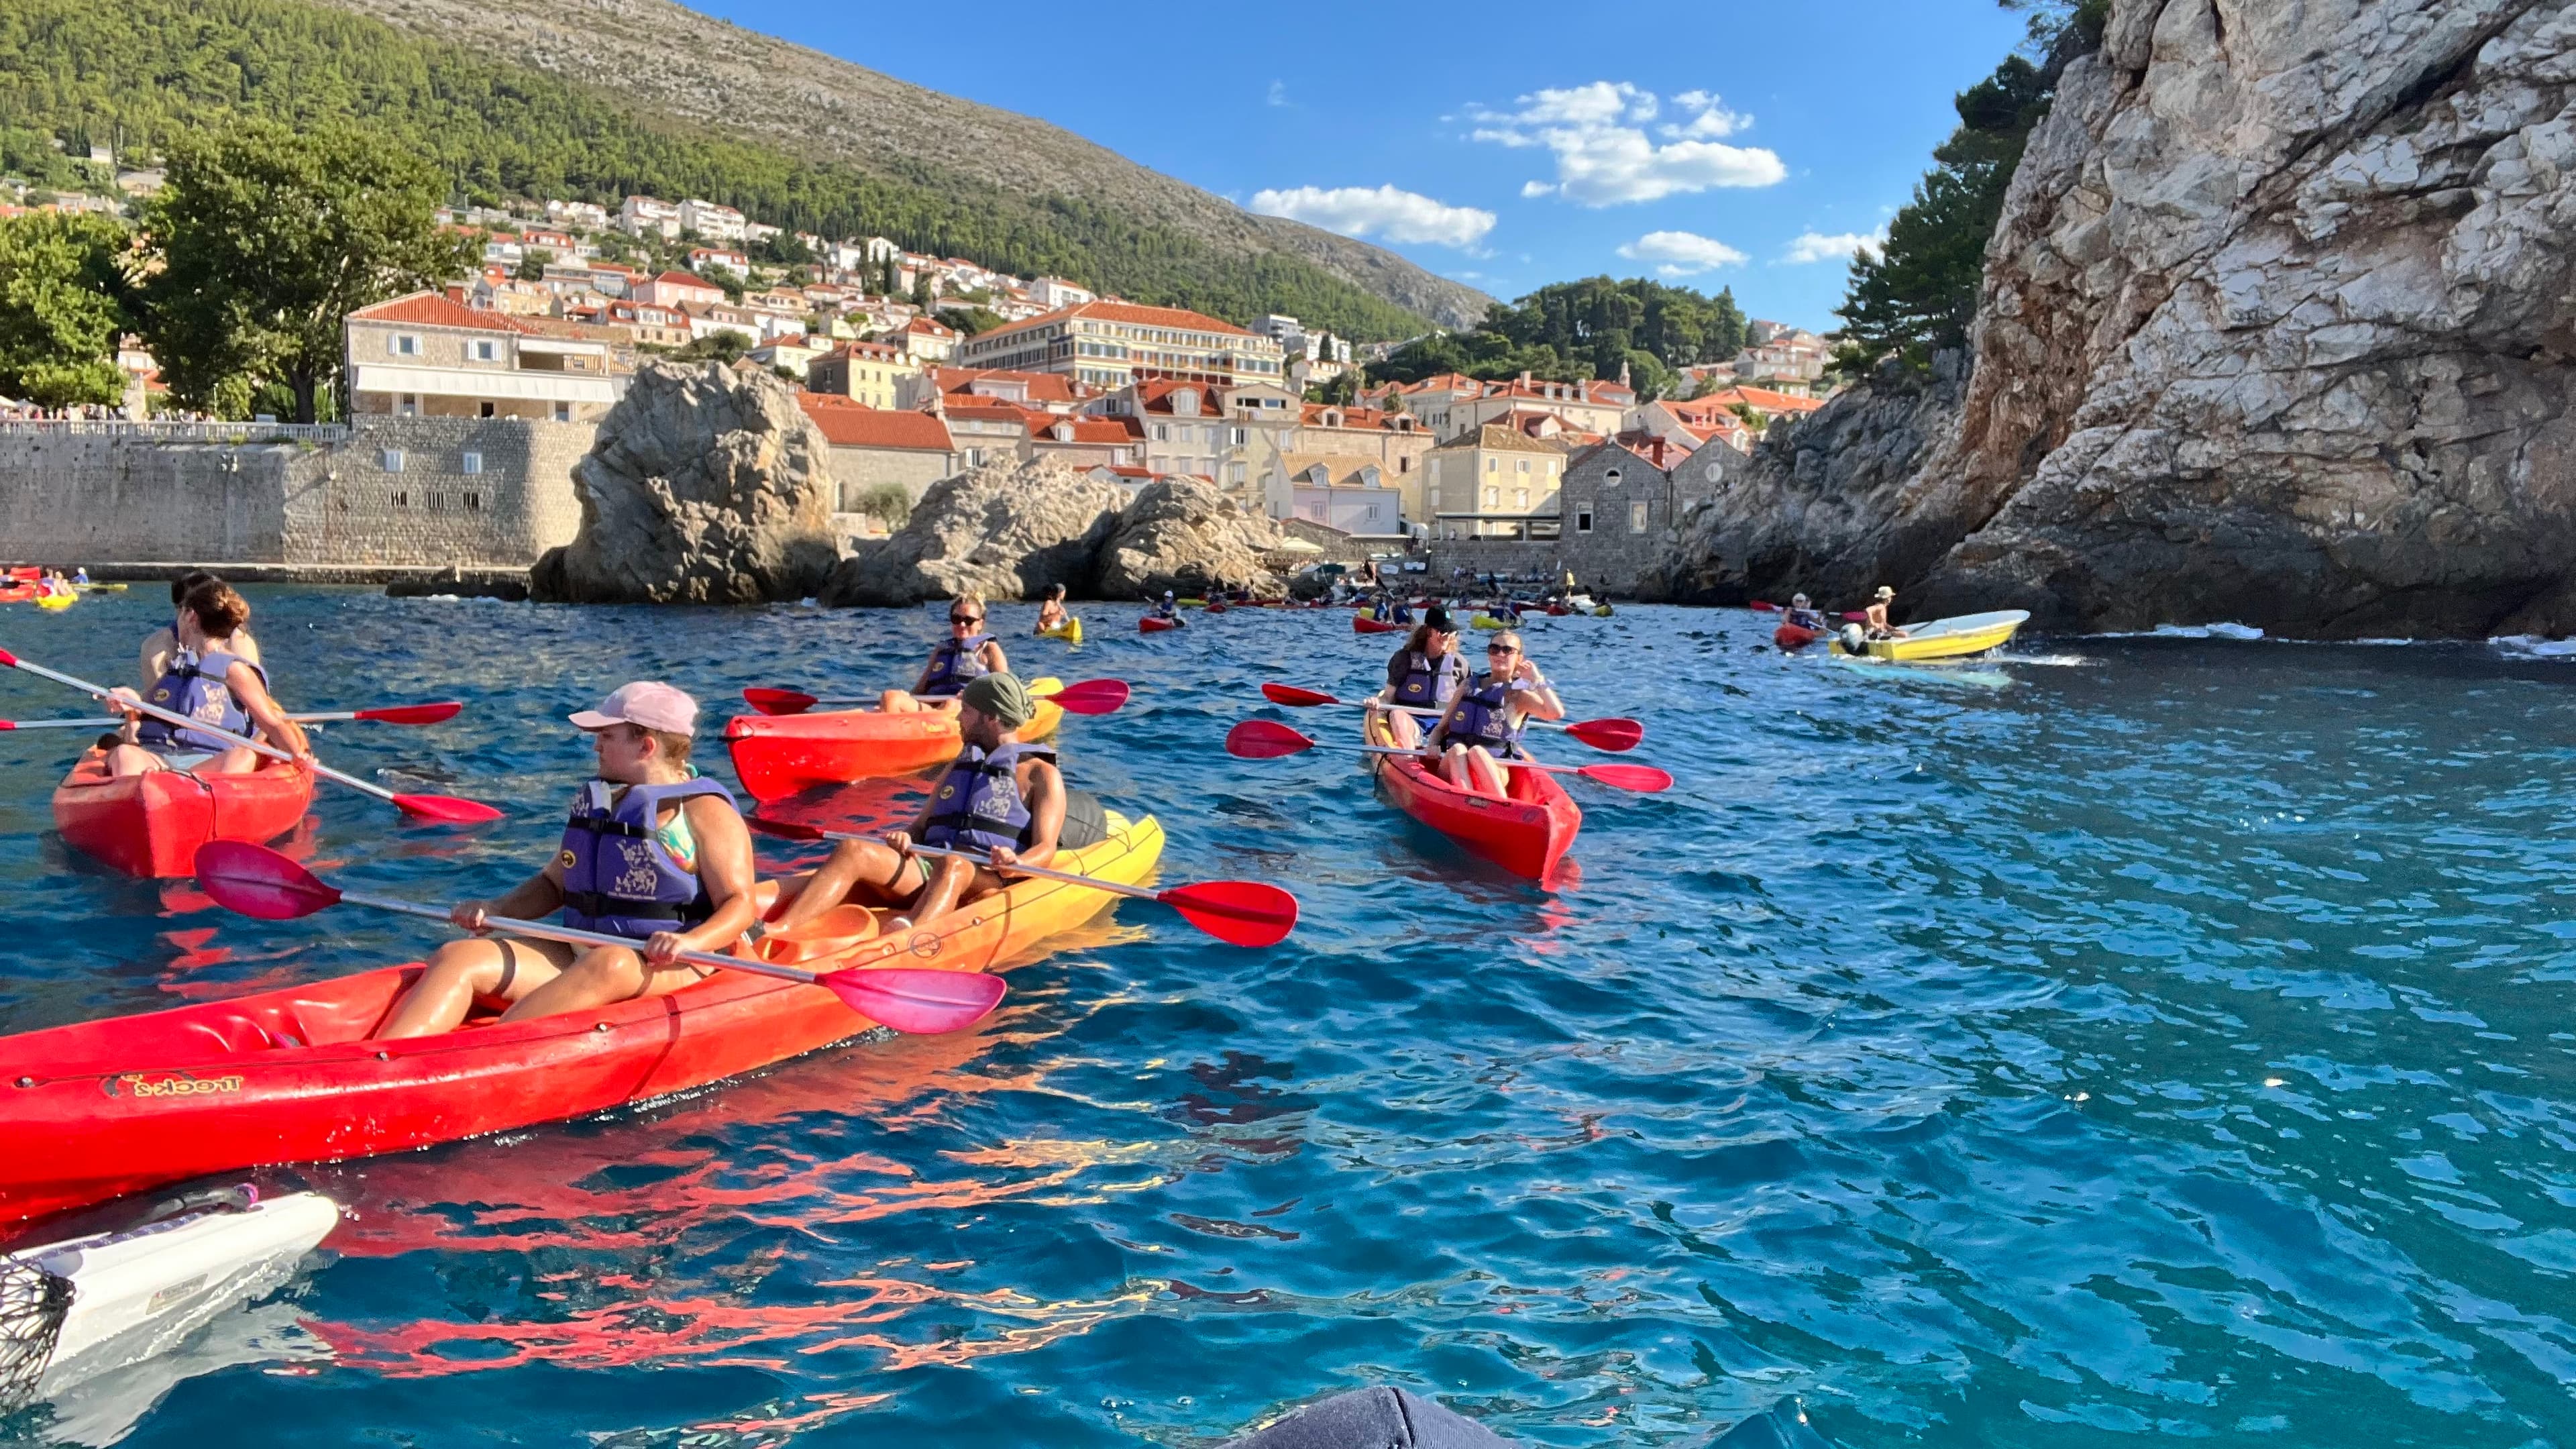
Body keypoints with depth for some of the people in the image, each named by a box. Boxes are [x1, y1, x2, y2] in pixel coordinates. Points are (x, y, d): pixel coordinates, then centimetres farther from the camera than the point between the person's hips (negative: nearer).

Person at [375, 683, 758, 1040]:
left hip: (665, 968, -6)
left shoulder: (705, 811, -4)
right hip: (578, 954, 7)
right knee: (459, 957, -14)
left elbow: (741, 905, -9)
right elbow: (554, 883, 25)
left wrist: (689, 943, -27)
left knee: (606, 966, -40)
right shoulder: (596, 802, 17)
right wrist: (496, 909, 7)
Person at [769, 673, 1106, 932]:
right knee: (853, 851, -24)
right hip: (924, 870, 5)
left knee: (953, 866, -41)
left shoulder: (1041, 774, 12)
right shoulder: (960, 767, 31)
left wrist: (1015, 864, -25)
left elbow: (1045, 848, -1)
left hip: (985, 878, -5)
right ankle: (774, 934, -45)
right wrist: (906, 838, 0)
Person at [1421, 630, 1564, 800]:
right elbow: (1442, 727, 19)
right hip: (1453, 767, 3)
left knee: (1477, 752, -33)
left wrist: (1537, 680, -5)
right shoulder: (1469, 686, 19)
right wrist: (1433, 746, -2)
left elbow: (1556, 713, -11)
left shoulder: (1518, 695, 7)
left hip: (1493, 772, -2)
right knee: (1457, 749, -30)